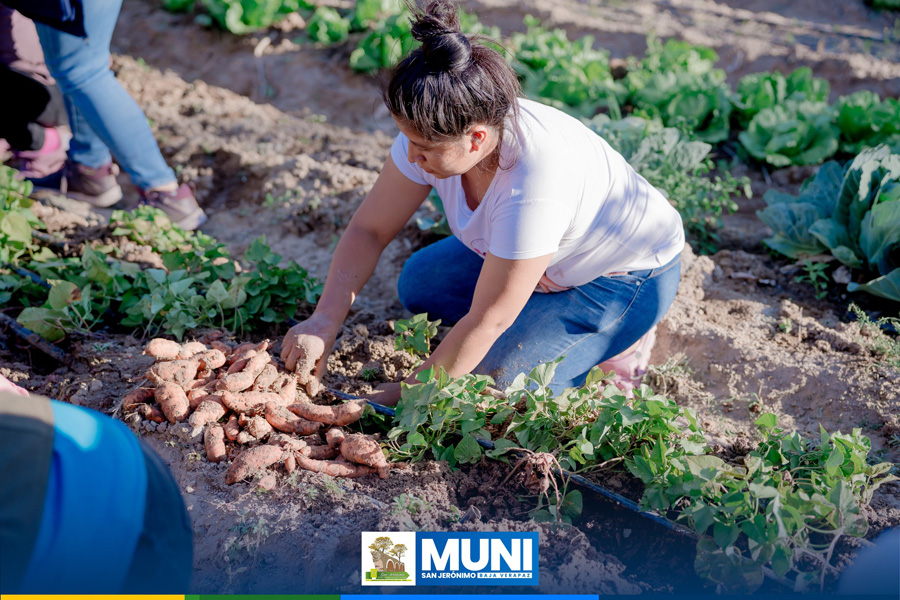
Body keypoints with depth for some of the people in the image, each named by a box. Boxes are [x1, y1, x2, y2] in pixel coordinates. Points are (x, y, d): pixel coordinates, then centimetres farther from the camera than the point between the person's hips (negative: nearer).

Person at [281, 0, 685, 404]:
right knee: (419, 285, 0)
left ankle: (621, 338, 4)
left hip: (630, 275, -7)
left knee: (499, 378, -20)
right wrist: (324, 320, -26)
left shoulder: (534, 187, -42)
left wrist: (398, 401, -23)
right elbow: (368, 229, -12)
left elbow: (487, 321, -33)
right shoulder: (435, 133, -21)